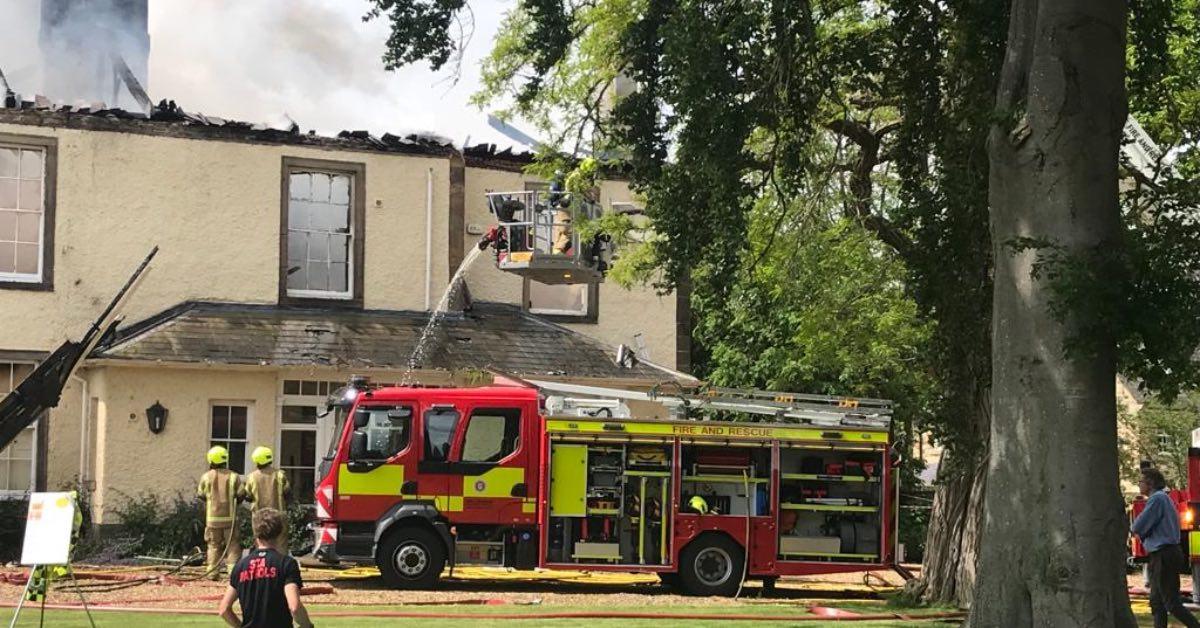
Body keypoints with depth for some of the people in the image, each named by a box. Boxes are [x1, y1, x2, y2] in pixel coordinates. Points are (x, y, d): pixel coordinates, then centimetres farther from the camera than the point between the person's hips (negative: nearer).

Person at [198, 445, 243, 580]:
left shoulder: (206, 476, -2)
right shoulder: (234, 477, -4)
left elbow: (201, 495, 5)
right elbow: (240, 495, -3)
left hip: (212, 517, 1)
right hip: (230, 517, -1)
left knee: (214, 546, 11)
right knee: (233, 545, 3)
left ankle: (212, 573, 10)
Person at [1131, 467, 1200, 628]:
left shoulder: (1157, 498, -14)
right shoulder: (1163, 498, 18)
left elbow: (1138, 527, -17)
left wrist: (1135, 527, 4)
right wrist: (1141, 532, 4)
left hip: (1164, 556, -10)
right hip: (1163, 555, 10)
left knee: (1171, 602, -8)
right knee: (1157, 601, 11)